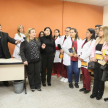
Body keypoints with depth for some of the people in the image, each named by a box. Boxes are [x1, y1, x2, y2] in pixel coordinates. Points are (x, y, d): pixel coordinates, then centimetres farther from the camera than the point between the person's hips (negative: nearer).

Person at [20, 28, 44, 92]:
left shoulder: (37, 40, 10)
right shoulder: (25, 41, -7)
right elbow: (22, 51, -9)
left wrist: (42, 47, -2)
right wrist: (24, 60, -16)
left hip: (37, 60, 4)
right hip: (29, 61, -4)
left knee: (38, 73, 10)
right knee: (31, 74, 9)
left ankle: (38, 86, 26)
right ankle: (32, 86, 27)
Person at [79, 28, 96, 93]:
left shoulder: (93, 41, -8)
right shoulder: (84, 40, 16)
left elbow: (90, 51, -14)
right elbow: (81, 49, 13)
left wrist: (82, 57, -12)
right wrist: (80, 56, -2)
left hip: (87, 60, -7)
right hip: (82, 60, 7)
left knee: (87, 75, -1)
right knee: (83, 74, 12)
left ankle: (88, 88, 14)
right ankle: (84, 86, 25)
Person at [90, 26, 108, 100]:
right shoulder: (98, 39, 12)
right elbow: (94, 49, 11)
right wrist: (93, 56, -2)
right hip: (96, 61, 5)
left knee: (101, 78, 6)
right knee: (96, 78, 13)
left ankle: (100, 94, 22)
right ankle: (94, 92, 26)